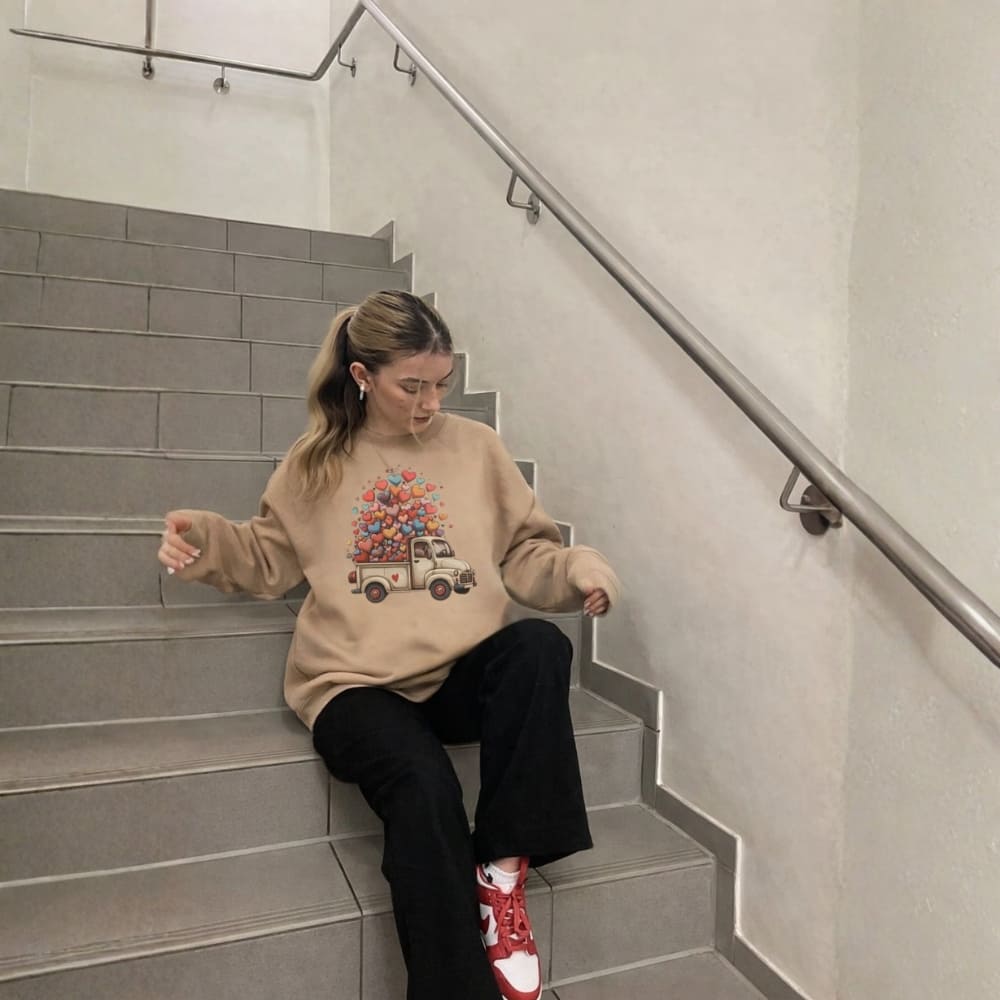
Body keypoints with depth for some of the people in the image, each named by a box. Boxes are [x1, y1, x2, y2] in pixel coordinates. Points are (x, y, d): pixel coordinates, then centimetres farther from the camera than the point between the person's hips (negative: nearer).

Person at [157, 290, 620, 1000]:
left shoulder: (476, 446, 10)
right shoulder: (318, 461, 9)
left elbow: (525, 554, 11)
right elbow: (272, 561, 17)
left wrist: (576, 569, -10)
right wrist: (209, 542, -2)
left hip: (465, 674, 2)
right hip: (357, 685, -1)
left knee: (541, 644, -31)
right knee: (422, 784, -31)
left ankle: (504, 871, -18)